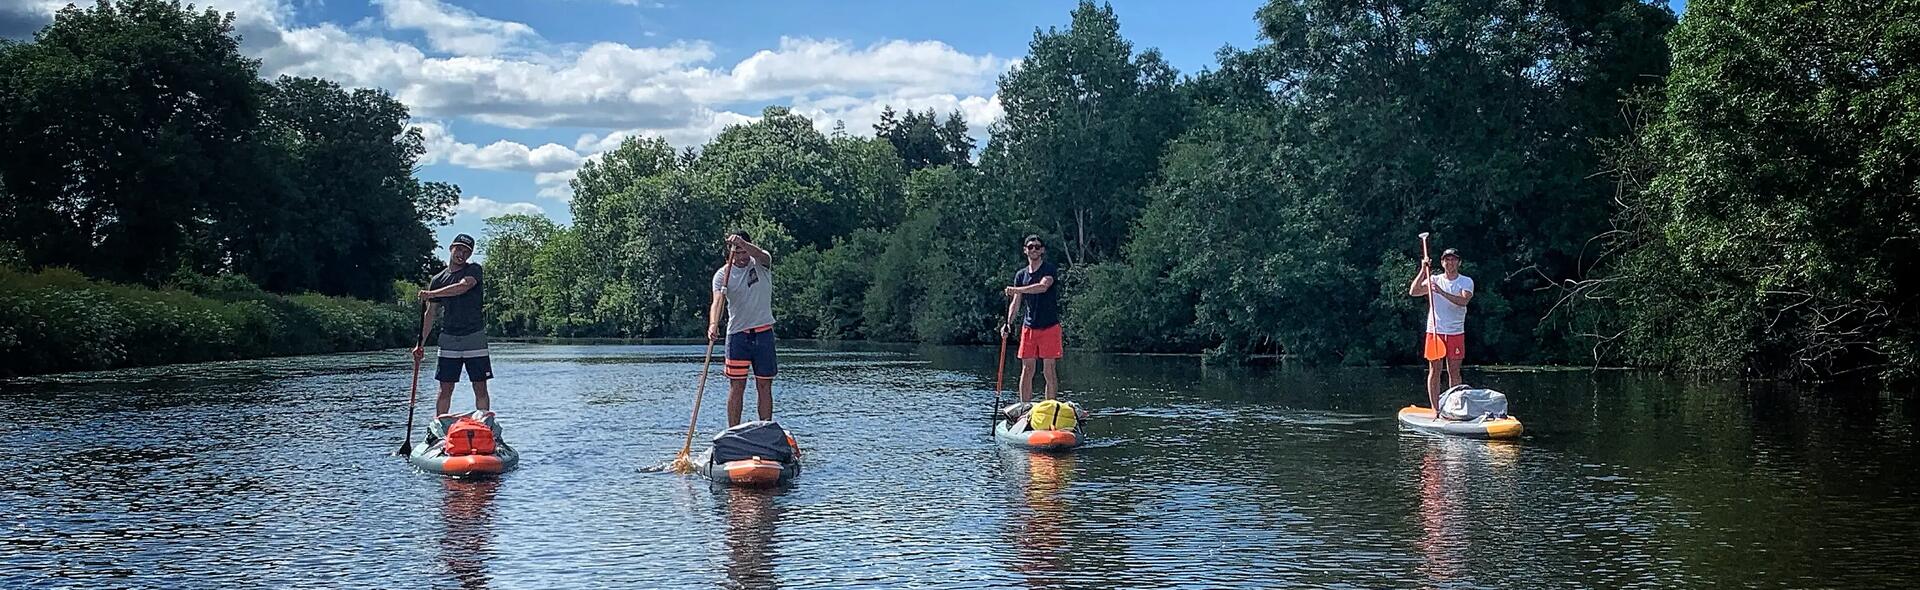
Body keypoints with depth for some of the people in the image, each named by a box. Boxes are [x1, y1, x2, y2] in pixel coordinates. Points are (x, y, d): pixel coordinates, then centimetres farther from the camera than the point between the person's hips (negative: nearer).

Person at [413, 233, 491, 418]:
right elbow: (430, 314, 12)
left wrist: (432, 294, -25)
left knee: (480, 388, -1)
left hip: (475, 338, -2)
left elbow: (463, 286, -21)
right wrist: (420, 343, 5)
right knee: (445, 389, 1)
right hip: (448, 338, 2)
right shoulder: (437, 280, 11)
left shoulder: (473, 270, 1)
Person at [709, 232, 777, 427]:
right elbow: (718, 301, -18)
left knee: (764, 387, 5)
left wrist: (742, 243, -44)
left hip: (764, 332, 1)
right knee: (737, 386, -3)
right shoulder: (722, 275, -2)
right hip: (737, 334, -1)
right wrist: (714, 325, -37)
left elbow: (761, 255, -25)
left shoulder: (761, 264, 1)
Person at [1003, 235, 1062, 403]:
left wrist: (1017, 290, -29)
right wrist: (1008, 322, -8)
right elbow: (1016, 303, 8)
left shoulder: (1050, 269, -3)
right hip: (1028, 326, 4)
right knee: (1027, 370, 3)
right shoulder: (1021, 275, 12)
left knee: (1049, 370, -4)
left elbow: (1043, 286, -23)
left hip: (1049, 326, -4)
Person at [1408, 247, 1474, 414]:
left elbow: (1463, 300, -16)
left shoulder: (1466, 281, 3)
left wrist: (1442, 292, -27)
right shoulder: (1433, 280, 6)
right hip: (1434, 331, 0)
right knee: (1434, 371, -1)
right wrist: (1423, 271, -14)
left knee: (1454, 372, 3)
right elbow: (1413, 292, -8)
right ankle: (1435, 410, 2)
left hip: (1456, 333, 0)